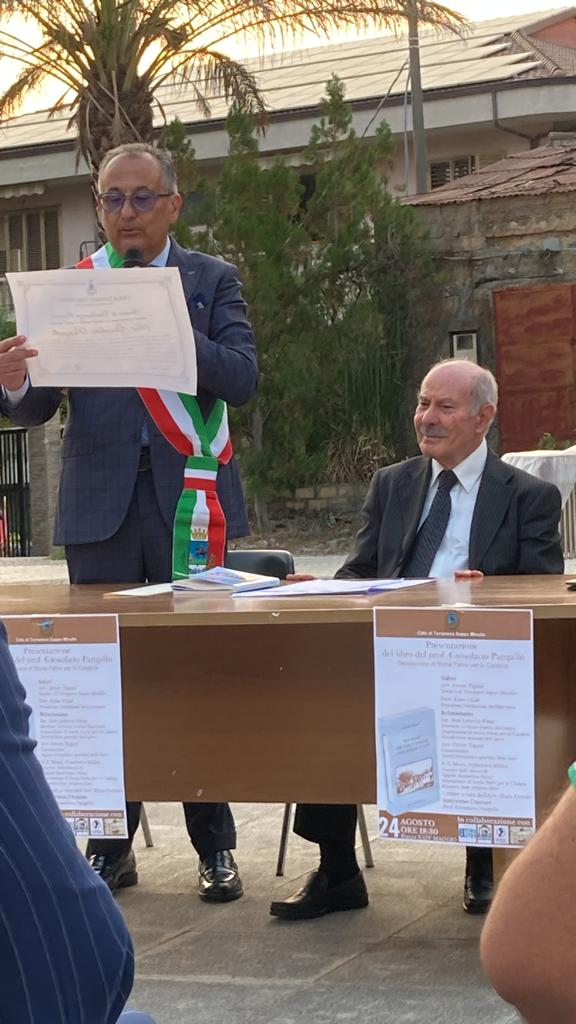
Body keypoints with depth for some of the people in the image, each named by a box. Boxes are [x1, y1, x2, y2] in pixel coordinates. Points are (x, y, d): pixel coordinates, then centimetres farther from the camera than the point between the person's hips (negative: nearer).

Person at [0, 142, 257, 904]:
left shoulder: (211, 281, 6)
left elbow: (242, 379, -8)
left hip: (188, 500, -1)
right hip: (101, 506, 1)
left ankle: (215, 847, 10)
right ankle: (111, 846, 14)